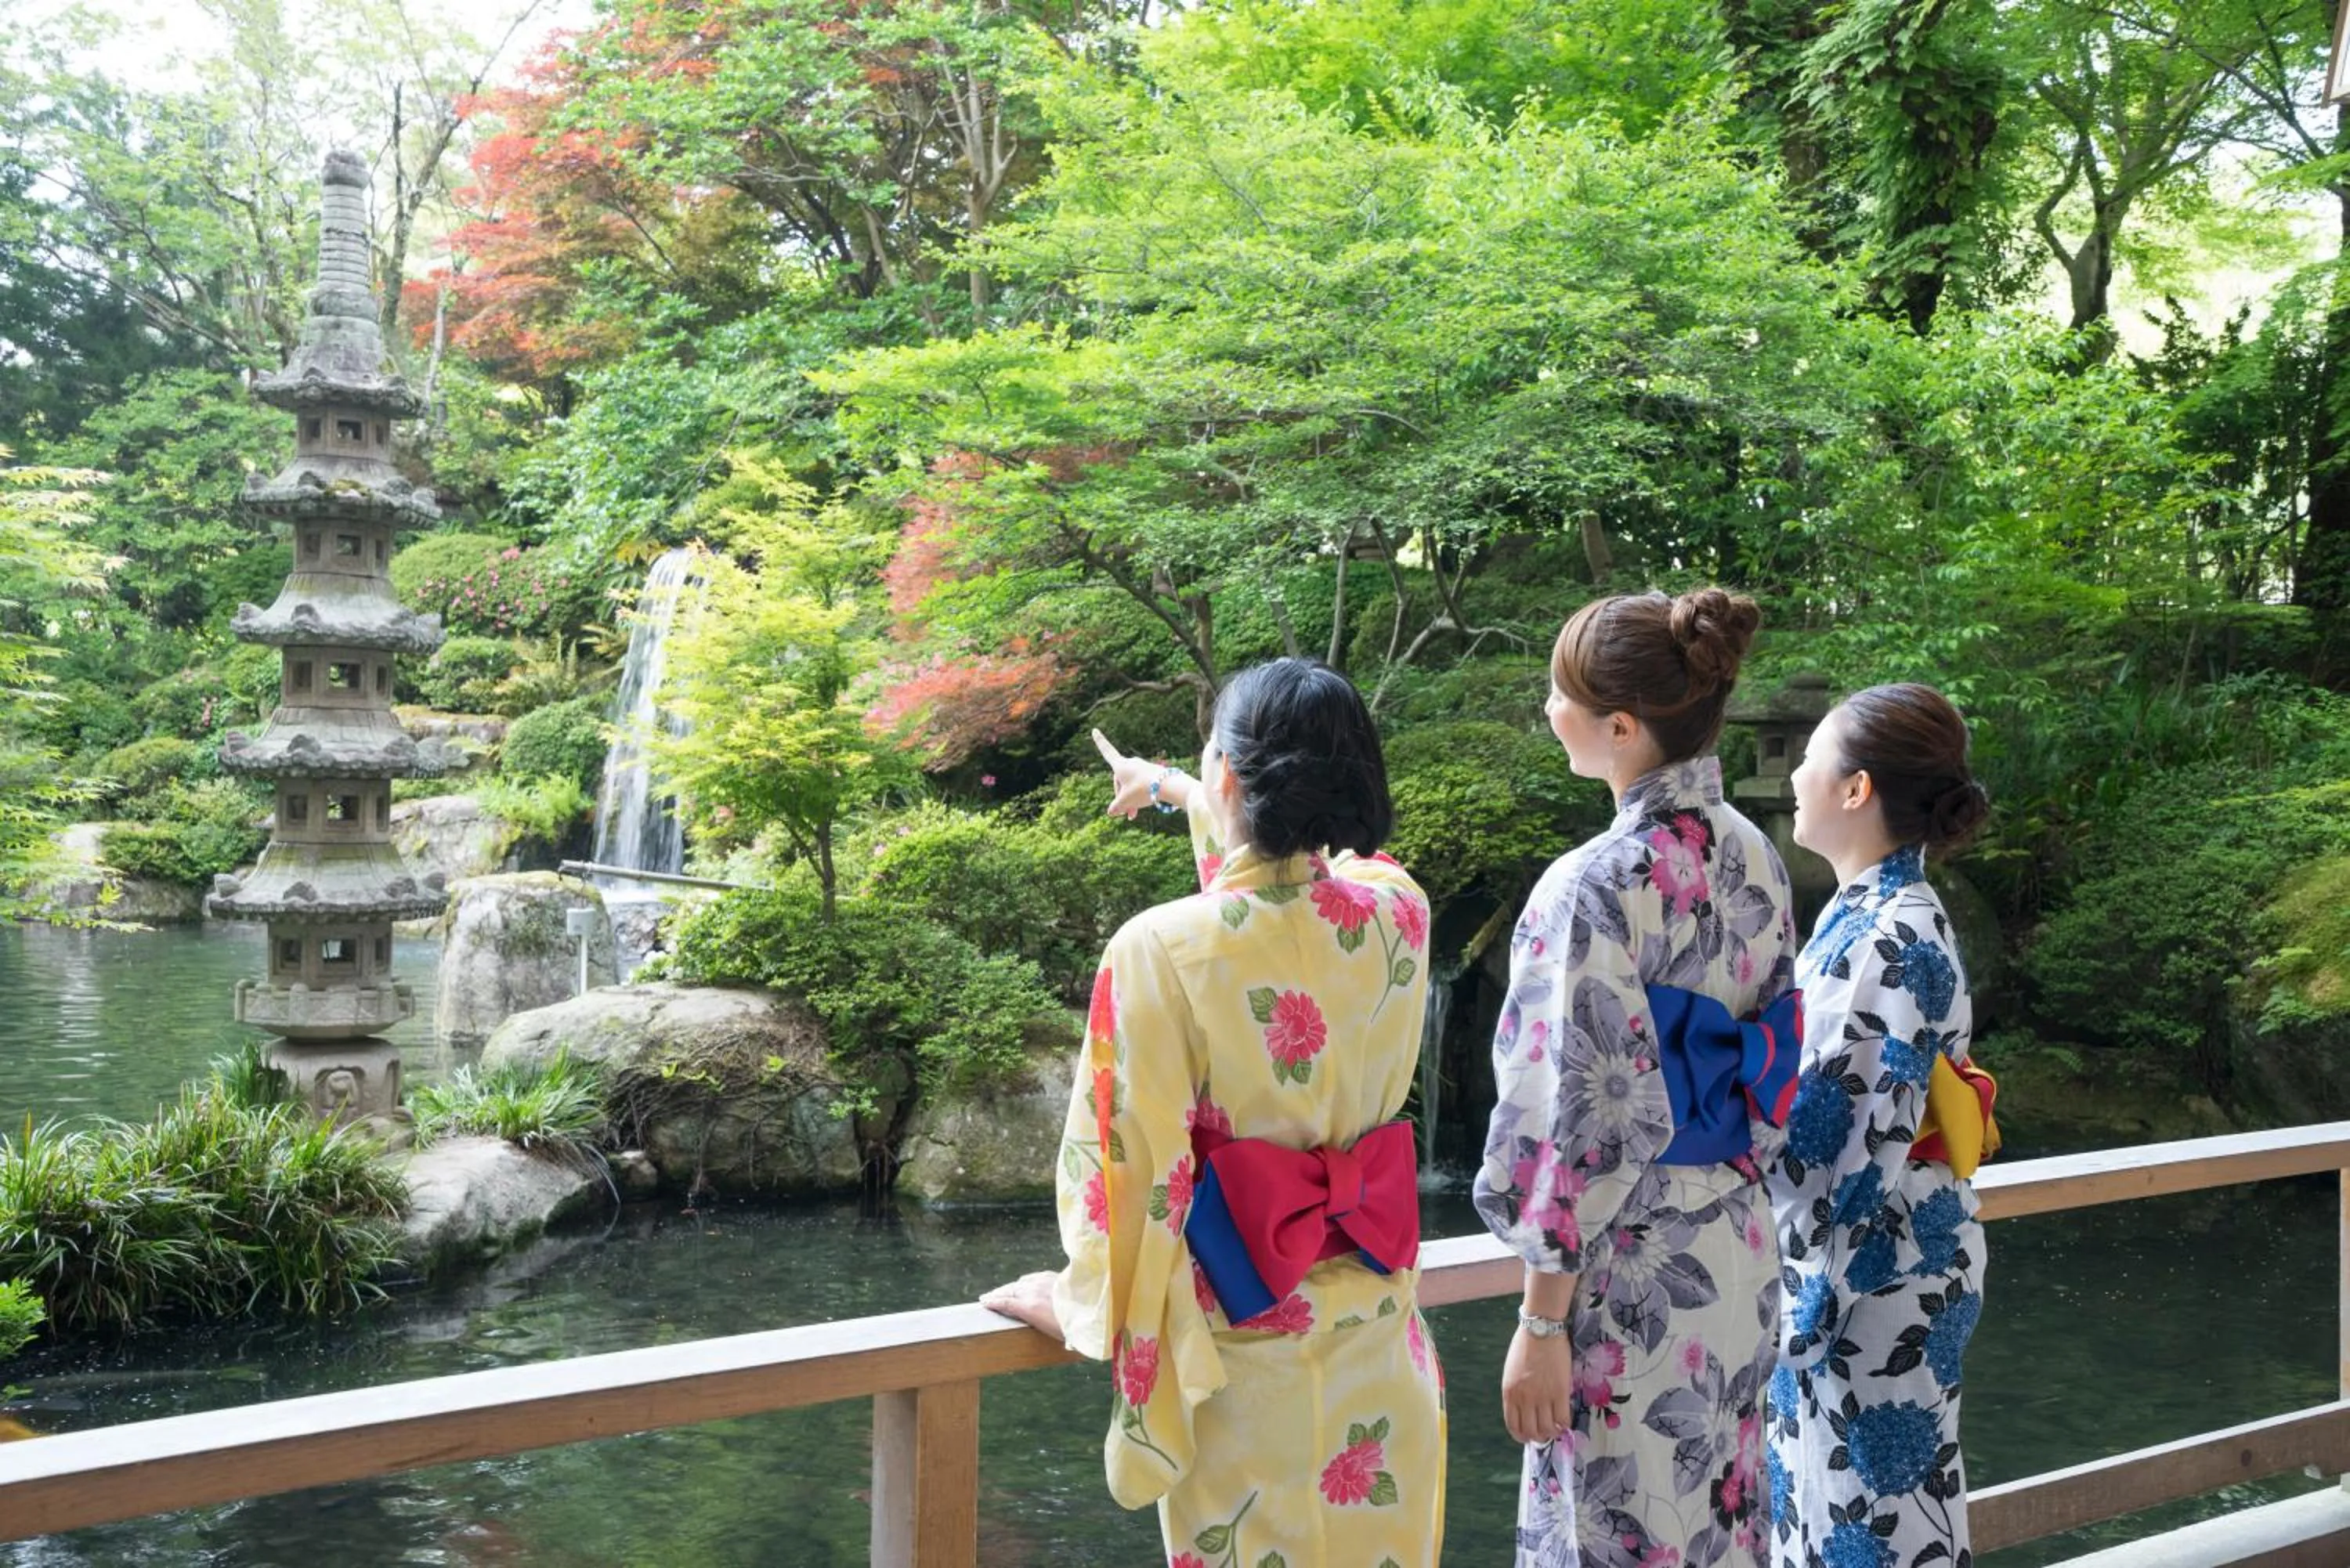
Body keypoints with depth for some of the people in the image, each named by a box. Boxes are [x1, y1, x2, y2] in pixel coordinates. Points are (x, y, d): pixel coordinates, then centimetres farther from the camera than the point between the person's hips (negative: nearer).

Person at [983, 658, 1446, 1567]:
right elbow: (1292, 843, 16)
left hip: (1238, 1328, -4)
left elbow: (1133, 1158, -17)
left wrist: (1083, 1302, 1)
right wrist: (1171, 789, 33)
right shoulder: (1398, 911, -6)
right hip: (1377, 1321, 4)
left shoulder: (1160, 949, -22)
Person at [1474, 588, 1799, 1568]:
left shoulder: (1596, 887, -22)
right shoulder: (1754, 857, 2)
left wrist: (1539, 1323, -14)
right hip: (1736, 1255, 8)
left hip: (1630, 1274, -7)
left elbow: (1584, 1128, -21)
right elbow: (1770, 1068, 10)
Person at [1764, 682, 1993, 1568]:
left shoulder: (1892, 943, -21)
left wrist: (1818, 1294, -17)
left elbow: (1873, 1146, -22)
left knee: (1872, 1496, 4)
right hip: (1828, 1258, 9)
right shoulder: (1867, 914, 8)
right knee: (1831, 1485, 18)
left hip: (1875, 1273, -9)